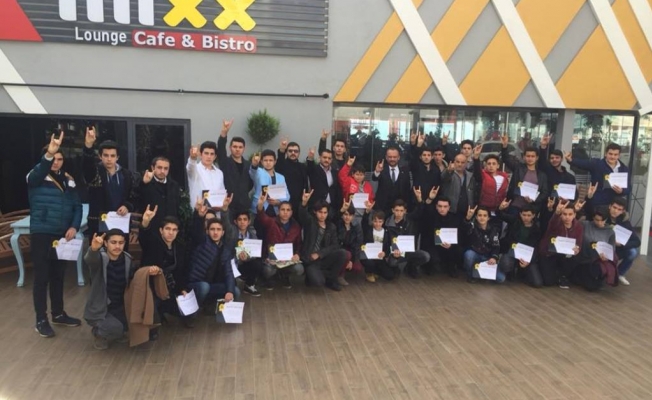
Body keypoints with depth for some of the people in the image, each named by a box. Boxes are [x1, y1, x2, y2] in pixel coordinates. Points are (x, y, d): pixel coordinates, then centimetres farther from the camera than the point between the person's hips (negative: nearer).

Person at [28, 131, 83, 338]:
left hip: (62, 235, 5)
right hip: (41, 234, -5)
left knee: (58, 275, 14)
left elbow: (77, 206, 8)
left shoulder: (68, 180, 9)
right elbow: (39, 171, -30)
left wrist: (74, 226, -7)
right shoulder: (36, 177, -5)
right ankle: (41, 320, 12)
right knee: (42, 277, 1)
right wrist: (48, 154, -49)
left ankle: (58, 314, 27)